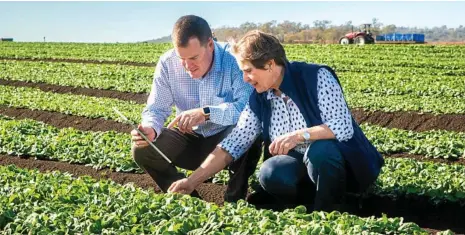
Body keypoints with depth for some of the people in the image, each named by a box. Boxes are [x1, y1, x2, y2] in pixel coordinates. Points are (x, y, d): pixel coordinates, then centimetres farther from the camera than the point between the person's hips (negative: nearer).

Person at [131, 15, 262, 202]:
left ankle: (234, 201, -11)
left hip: (227, 140, -3)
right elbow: (156, 108, -10)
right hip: (190, 139, 3)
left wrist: (206, 113, -45)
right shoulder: (167, 64, -13)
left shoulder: (234, 60, -23)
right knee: (142, 149, -17)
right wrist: (150, 128, -35)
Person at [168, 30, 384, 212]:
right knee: (270, 175, -28)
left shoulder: (317, 77, -18)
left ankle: (328, 216, -13)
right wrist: (192, 181, -9)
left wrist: (299, 135, -37)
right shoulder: (259, 99, -2)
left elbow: (343, 127, -24)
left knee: (319, 151, -37)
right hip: (301, 164, 4)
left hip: (339, 161, -4)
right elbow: (233, 144, -3)